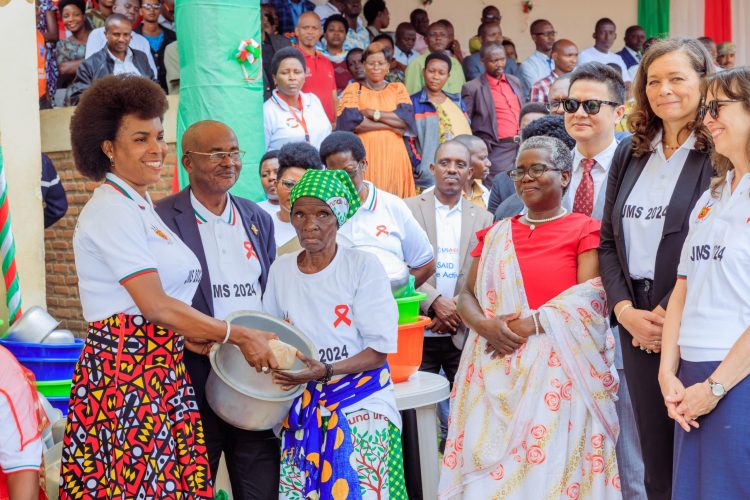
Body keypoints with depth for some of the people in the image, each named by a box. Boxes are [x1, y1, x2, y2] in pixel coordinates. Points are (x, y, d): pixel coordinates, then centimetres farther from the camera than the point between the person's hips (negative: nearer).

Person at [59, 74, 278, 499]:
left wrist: (192, 338, 1)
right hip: (125, 374, -8)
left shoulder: (141, 207, 18)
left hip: (162, 373, 9)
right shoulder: (111, 210, -10)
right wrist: (238, 335, -9)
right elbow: (155, 305, -15)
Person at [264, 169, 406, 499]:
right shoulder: (281, 269, 5)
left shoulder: (364, 266, -9)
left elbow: (379, 351, -10)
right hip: (302, 404, 4)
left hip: (359, 400, -4)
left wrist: (326, 371, -23)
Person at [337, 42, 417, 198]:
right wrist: (391, 124, -7)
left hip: (393, 156, 2)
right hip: (364, 157, -2)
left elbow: (407, 118, -2)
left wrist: (372, 113, -6)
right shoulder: (353, 89, 9)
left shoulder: (398, 89, 15)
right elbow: (350, 120, -8)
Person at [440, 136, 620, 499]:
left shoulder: (584, 230, 1)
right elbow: (467, 295, 12)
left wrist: (531, 324, -17)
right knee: (492, 466, 2)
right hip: (497, 370, 4)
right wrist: (486, 325, -9)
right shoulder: (497, 234, 15)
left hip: (557, 367, -4)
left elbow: (591, 298, -9)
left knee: (551, 463, -5)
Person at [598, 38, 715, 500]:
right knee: (656, 462, 12)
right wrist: (626, 311, -2)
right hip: (637, 327, 5)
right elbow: (609, 241, 11)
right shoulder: (630, 153, 12)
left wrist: (671, 316, -14)